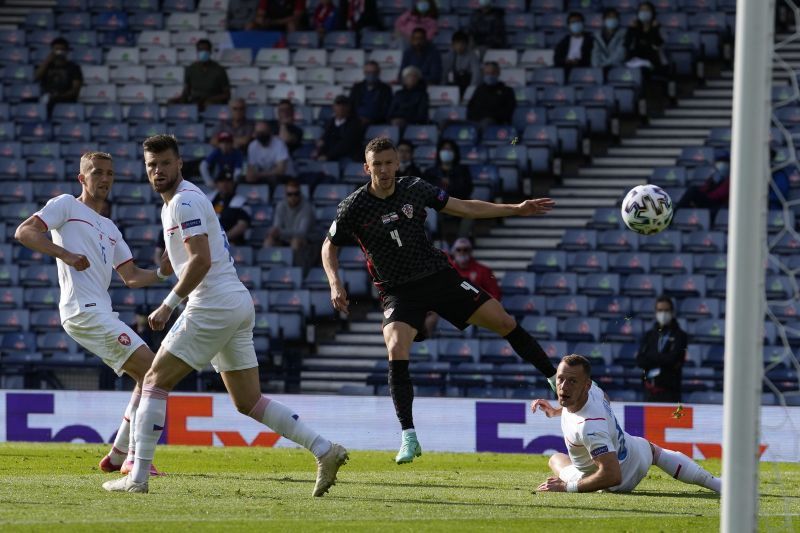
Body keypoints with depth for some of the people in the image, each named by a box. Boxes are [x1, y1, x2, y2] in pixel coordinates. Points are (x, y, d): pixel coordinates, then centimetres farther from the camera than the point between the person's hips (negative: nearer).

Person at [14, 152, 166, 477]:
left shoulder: (109, 228, 27)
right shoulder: (66, 206, 5)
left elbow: (131, 277, 24)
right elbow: (24, 232, -7)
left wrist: (161, 273, 5)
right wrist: (66, 254, -17)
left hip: (101, 313, 9)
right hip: (84, 310, -9)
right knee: (151, 368, -17)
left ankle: (118, 457, 15)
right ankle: (136, 457, -18)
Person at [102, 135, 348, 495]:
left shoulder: (184, 201, -11)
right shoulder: (177, 201, 21)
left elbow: (201, 260, -21)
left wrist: (169, 305, -19)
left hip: (214, 305, -10)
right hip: (238, 304, 10)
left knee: (155, 381, -4)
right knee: (249, 402, 9)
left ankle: (138, 477, -7)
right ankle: (324, 450, 2)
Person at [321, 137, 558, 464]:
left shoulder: (415, 188, -2)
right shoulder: (354, 208, -9)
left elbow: (464, 207, 9)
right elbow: (329, 246, 5)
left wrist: (515, 209, 8)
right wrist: (335, 284, -13)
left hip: (439, 276, 3)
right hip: (398, 291, -3)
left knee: (505, 322, -2)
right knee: (396, 351, -27)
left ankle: (555, 379, 16)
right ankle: (409, 439, -20)